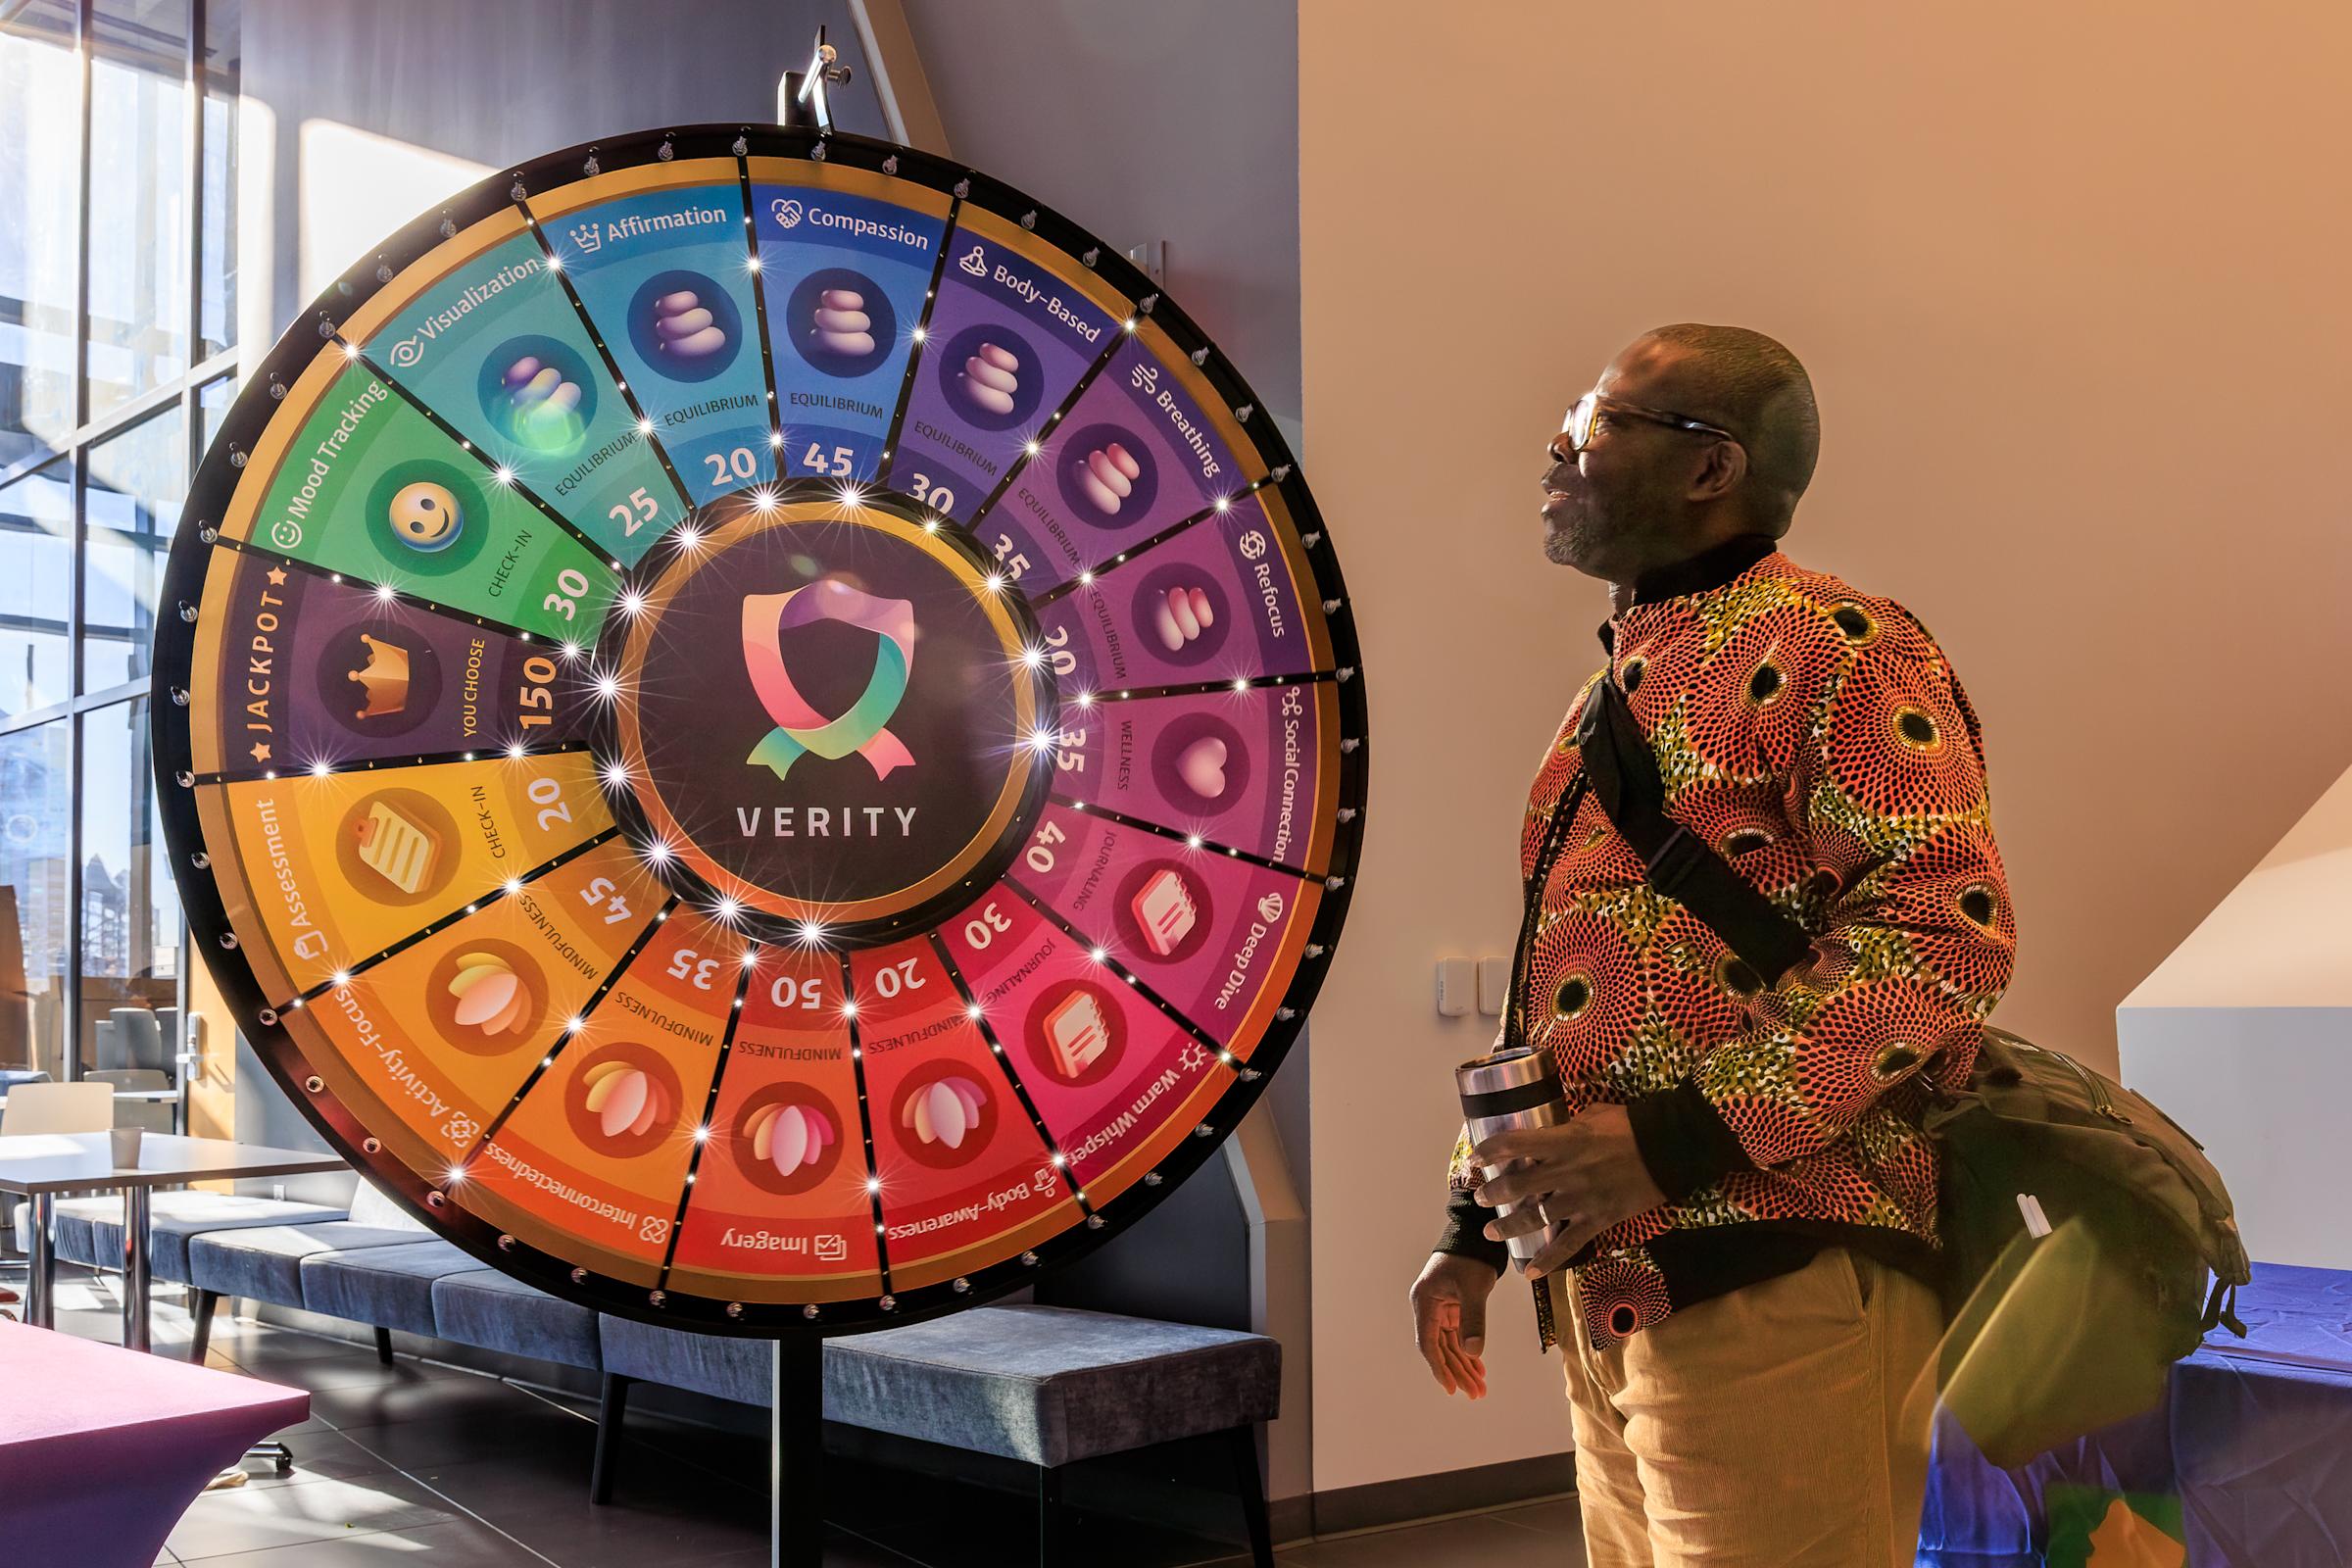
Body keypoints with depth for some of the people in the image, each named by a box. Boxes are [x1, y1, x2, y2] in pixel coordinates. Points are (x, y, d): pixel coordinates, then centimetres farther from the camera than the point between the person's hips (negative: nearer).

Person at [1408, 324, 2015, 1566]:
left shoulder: (1830, 647, -8)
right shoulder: (1618, 691, 20)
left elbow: (1947, 929, -20)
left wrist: (1671, 1143, -24)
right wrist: (1471, 1225, 20)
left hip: (1770, 1286, -8)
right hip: (1605, 1296, 9)